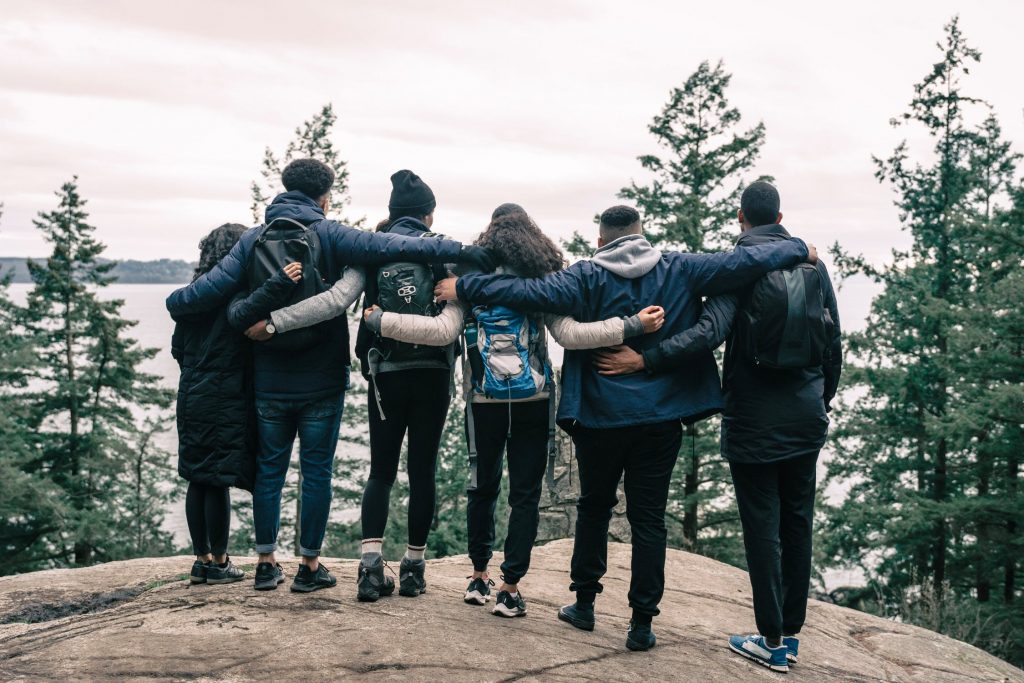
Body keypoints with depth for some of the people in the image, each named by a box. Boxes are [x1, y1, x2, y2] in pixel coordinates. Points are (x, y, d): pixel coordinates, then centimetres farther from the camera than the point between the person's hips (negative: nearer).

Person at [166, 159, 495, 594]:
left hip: (270, 381, 3)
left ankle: (267, 563, 20)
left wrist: (174, 302, 16)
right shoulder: (330, 236, -8)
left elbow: (214, 286, -4)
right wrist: (460, 252, -22)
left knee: (269, 468, 13)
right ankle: (309, 567, 14)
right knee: (316, 469, 7)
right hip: (321, 380, -3)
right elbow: (392, 247, -19)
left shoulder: (253, 240, 2)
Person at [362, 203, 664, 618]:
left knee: (483, 487, 17)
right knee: (525, 493, 6)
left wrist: (380, 320, -5)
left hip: (483, 402, 1)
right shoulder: (544, 276, -1)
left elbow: (444, 331, -11)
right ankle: (510, 590, 4)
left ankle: (479, 578, 24)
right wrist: (632, 326, -12)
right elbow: (569, 334, -12)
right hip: (534, 402, -1)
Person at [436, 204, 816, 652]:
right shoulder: (680, 270, -2)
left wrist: (465, 289, -14)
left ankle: (584, 603, 27)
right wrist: (798, 249, 12)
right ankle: (642, 623, 11)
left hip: (600, 416, -1)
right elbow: (741, 263, -3)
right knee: (648, 518, 8)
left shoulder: (587, 277, -8)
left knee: (594, 507, 18)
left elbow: (533, 292, -20)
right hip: (662, 417, 1)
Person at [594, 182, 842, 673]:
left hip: (754, 421, -5)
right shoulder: (812, 263, 7)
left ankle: (772, 641, 10)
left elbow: (709, 333, -26)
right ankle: (791, 632, 22)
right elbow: (834, 342, 12)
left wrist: (643, 361, -26)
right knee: (797, 523, 13)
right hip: (806, 419, 6)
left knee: (762, 528, 2)